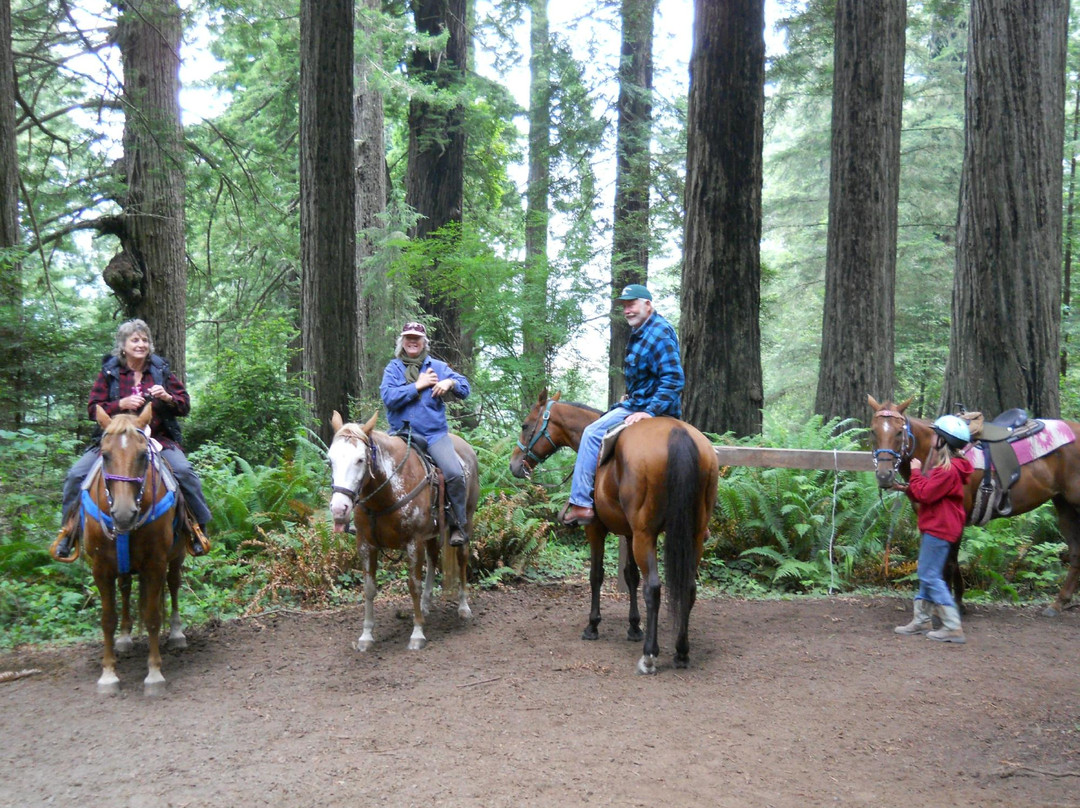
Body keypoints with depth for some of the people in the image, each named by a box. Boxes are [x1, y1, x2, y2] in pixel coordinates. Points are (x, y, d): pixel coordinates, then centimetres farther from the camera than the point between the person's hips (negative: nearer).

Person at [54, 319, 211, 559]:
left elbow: (185, 406, 7)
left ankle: (199, 528, -9)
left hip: (158, 438, 0)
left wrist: (167, 397, -15)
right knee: (76, 475, -14)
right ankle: (69, 531, 6)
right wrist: (122, 404, -18)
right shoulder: (108, 373, 4)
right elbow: (93, 409, -1)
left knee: (184, 471, -26)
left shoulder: (161, 371, 7)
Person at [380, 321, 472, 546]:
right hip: (401, 433, 0)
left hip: (434, 433, 0)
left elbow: (464, 387, 8)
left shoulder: (437, 366, 13)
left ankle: (459, 525, -4)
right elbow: (388, 396, -9)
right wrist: (418, 385, -12)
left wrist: (449, 383, -13)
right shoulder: (393, 368, 8)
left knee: (454, 473, -21)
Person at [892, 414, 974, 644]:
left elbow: (925, 494, -22)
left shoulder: (948, 469, -20)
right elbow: (929, 493, 19)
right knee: (927, 574, 16)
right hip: (935, 526, 11)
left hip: (939, 529, -11)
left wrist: (916, 472, -11)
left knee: (931, 576, -9)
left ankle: (953, 627, -8)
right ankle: (922, 620, 24)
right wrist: (908, 488, 8)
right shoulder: (944, 465, 15)